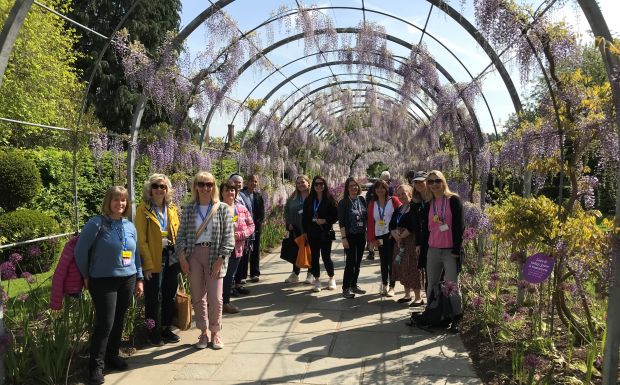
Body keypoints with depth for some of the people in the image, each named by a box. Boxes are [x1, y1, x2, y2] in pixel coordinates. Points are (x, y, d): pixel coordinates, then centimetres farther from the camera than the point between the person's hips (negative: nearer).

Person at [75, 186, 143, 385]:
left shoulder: (130, 226, 9)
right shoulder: (97, 224, -9)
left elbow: (136, 254, 15)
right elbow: (80, 251, -6)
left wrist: (139, 279, 12)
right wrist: (86, 276, -1)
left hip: (127, 280, 5)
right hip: (103, 281, -5)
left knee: (119, 322, 12)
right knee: (104, 323, -7)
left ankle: (112, 356, 28)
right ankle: (96, 366, 6)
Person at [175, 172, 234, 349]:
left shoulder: (222, 209, -1)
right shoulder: (188, 209, 6)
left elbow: (228, 237, -3)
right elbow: (181, 235, 7)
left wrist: (220, 259, -11)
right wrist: (182, 257, -5)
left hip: (214, 255, -2)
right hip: (194, 255, 2)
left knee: (215, 298, -2)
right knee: (197, 297, 8)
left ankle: (215, 332, 19)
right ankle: (203, 332, 25)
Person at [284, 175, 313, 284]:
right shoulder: (293, 197, 7)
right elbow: (287, 210, 14)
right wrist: (289, 223, 4)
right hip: (296, 229, 4)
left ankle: (310, 275, 19)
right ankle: (295, 274, 22)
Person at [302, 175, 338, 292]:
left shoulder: (329, 199, -4)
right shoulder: (309, 200, 6)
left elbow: (336, 216, -4)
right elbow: (304, 217, 10)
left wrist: (325, 221, -17)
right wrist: (305, 231, 5)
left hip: (325, 233, -3)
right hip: (312, 233, 3)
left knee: (326, 256, 1)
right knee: (314, 257, 7)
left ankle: (332, 279, 23)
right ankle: (317, 281, 19)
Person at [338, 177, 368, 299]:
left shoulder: (362, 200, 7)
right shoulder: (343, 202, -7)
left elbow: (366, 217, 12)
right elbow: (341, 222, -10)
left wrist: (367, 233, 7)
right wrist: (344, 238, -15)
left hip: (361, 235, 5)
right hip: (350, 236, -5)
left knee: (358, 262, 11)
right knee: (350, 262, -5)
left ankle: (354, 285, 23)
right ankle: (346, 288, 4)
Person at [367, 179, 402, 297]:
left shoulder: (393, 200, -2)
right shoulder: (372, 204, 7)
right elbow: (370, 222, 7)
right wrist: (372, 239, 3)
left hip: (392, 235, -2)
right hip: (380, 236, 3)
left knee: (392, 260, 3)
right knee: (383, 261, 10)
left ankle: (391, 287, 14)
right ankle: (384, 284, 28)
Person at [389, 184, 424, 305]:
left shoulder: (415, 207, -11)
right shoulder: (398, 210, 15)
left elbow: (413, 226, -20)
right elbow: (391, 225, 9)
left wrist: (401, 236, -13)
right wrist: (395, 235, -10)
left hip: (411, 242, -8)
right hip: (399, 242, 8)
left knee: (412, 268, -5)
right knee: (402, 268, 12)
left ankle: (418, 297, 4)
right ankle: (407, 294, 24)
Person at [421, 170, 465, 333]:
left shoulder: (453, 200, -3)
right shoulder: (429, 203, 11)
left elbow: (459, 226, -8)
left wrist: (456, 249, -12)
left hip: (450, 250, -5)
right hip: (433, 250, 5)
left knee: (452, 286, -3)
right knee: (431, 284, 10)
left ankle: (456, 318, 8)